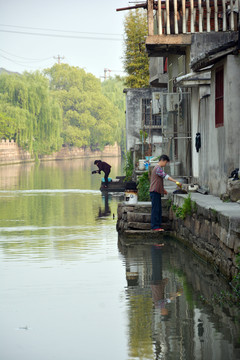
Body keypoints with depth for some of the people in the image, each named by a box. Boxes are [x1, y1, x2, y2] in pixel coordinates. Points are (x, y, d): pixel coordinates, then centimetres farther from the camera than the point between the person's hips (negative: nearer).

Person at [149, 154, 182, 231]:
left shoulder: (159, 168, 20)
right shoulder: (158, 168, -14)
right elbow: (166, 176, -24)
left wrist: (163, 189, 25)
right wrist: (176, 182, -27)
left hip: (157, 192, 10)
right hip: (155, 191, -10)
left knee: (158, 210, 10)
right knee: (155, 210, -9)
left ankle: (158, 226, 11)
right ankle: (155, 226, -8)